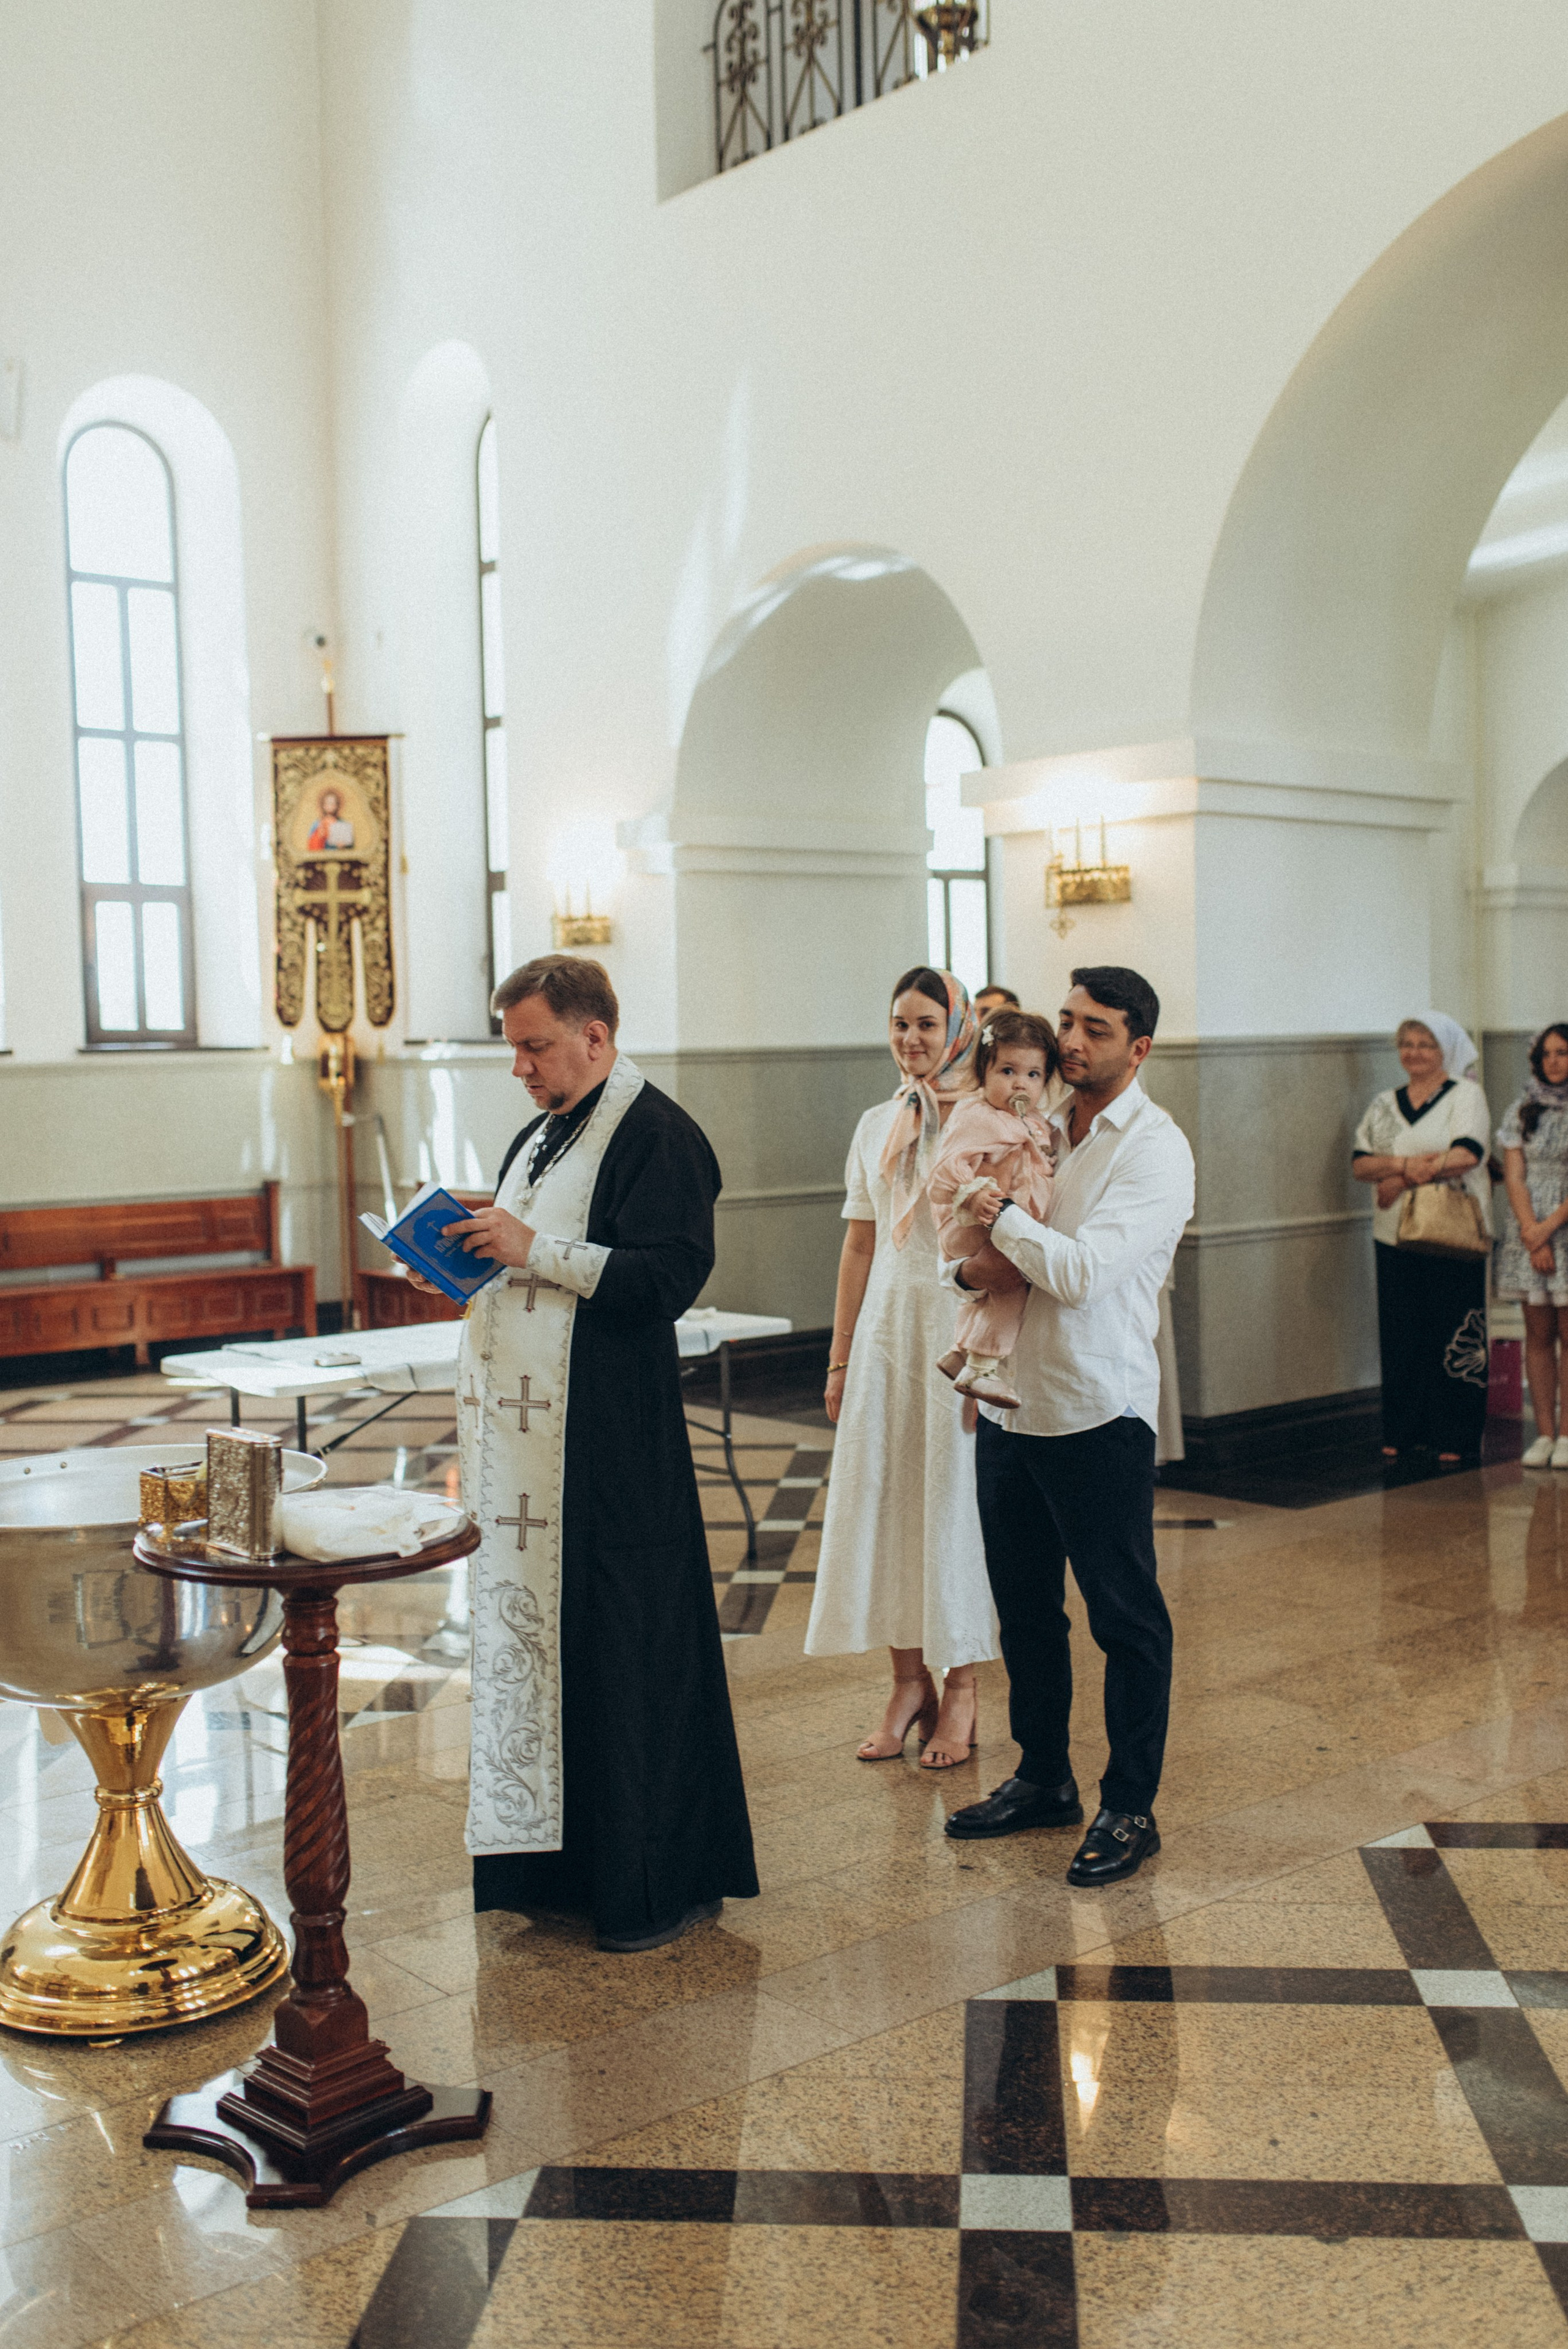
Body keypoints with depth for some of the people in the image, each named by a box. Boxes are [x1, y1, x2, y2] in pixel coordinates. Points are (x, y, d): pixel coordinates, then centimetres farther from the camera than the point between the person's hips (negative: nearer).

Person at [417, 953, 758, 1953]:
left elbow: (672, 1273, -20)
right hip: (522, 1430, 9)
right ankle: (559, 1859, 24)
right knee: (532, 1635, 12)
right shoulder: (540, 1137, 18)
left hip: (612, 1446, -9)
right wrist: (472, 1254, 5)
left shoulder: (657, 1136, -10)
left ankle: (662, 1881, 10)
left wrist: (533, 1250, -21)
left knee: (625, 1649, -3)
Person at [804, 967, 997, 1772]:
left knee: (953, 1498, 1)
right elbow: (859, 1245, 14)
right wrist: (840, 1357, 12)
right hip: (886, 1326, 5)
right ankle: (909, 1681, 18)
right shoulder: (877, 1126, 12)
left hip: (962, 1327, -5)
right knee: (882, 1495, 5)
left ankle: (960, 1688, 14)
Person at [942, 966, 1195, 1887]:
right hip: (1011, 1402, 7)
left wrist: (1003, 1213, -13)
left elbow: (1081, 1273, -22)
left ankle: (1130, 1809, 17)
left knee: (1126, 1617, 4)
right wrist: (969, 1265, -6)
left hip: (1099, 1414, -7)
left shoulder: (1155, 1148, -11)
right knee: (1025, 1606, 17)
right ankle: (1044, 1779, 32)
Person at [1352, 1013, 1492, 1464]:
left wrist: (1401, 1180, -13)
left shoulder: (1466, 1095, 2)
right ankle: (1403, 1432, 14)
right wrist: (1403, 1162, -15)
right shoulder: (1385, 1105, 15)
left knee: (1453, 1338, -3)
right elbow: (1360, 1164, 4)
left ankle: (1453, 1438, 3)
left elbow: (1466, 1156, -14)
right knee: (1400, 1337, 5)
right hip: (1395, 1238, 4)